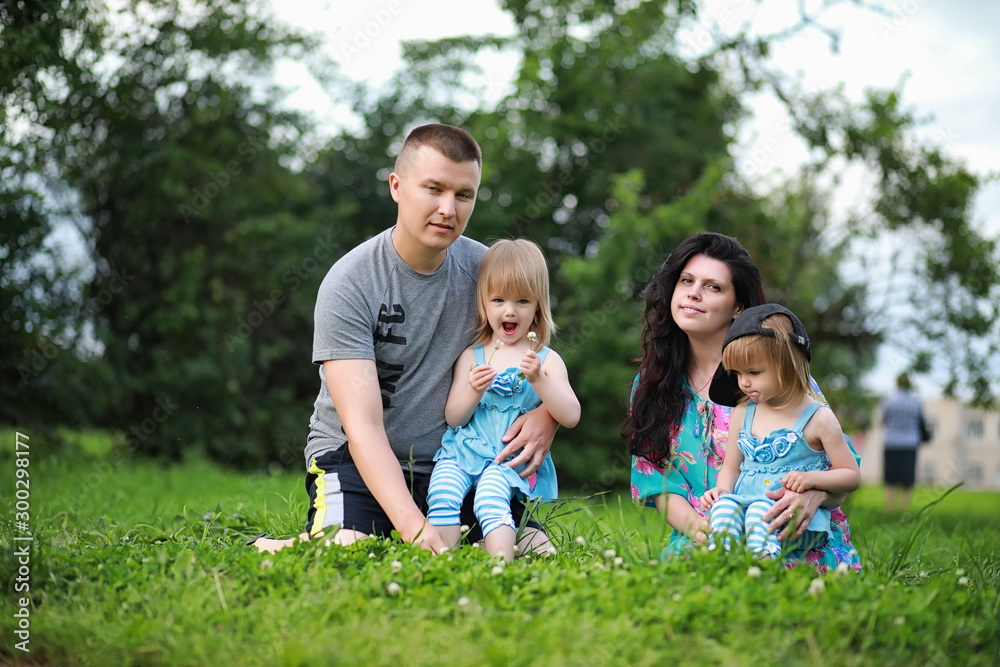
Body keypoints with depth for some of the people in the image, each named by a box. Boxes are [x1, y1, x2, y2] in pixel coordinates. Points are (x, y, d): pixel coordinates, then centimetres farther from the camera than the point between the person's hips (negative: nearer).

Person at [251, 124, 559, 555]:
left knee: (534, 552, -16)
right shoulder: (349, 284, -17)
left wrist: (547, 414, -16)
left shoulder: (484, 270, -3)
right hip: (356, 457, -4)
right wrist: (413, 526, -38)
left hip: (449, 458, 4)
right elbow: (363, 426, -24)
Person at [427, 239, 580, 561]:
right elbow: (453, 418, 8)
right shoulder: (471, 356, 12)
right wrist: (473, 391, -12)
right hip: (463, 451, 2)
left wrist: (539, 379, -16)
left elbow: (571, 417, -2)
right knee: (442, 493, -27)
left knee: (491, 497, -31)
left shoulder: (547, 360, 8)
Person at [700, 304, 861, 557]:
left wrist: (812, 478, -13)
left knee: (761, 508, -36)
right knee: (724, 504, -30)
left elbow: (851, 475, 6)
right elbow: (731, 467, 24)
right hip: (744, 506, 4)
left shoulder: (818, 418, 3)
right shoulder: (741, 414, 17)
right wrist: (722, 489, 0)